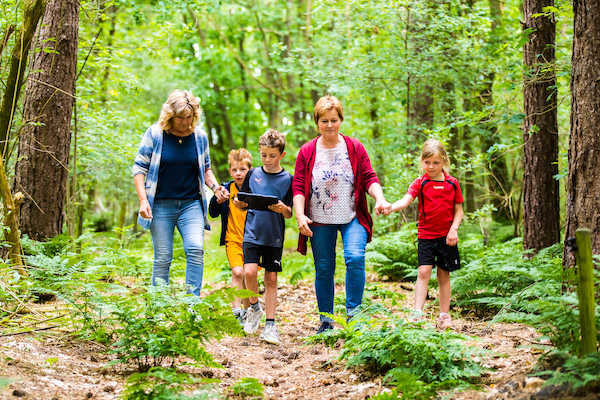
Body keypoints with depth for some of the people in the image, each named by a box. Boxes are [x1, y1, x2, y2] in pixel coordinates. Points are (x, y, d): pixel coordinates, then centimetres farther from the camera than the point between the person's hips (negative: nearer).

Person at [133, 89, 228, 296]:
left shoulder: (200, 136, 6)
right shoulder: (155, 134, -2)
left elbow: (205, 169, 19)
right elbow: (139, 168, 0)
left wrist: (215, 186, -1)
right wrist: (143, 200, -11)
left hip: (191, 204, 2)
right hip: (161, 205, -1)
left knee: (195, 249, -18)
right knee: (162, 258, 1)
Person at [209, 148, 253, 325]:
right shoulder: (226, 189, 2)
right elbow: (213, 213, 6)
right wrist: (217, 200, -13)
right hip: (233, 239, 0)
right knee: (237, 272, -16)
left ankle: (247, 310, 21)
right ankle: (236, 309, -16)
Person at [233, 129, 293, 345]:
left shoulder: (288, 179, 1)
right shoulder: (253, 174, 5)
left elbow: (290, 214, 3)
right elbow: (243, 203, 14)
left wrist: (283, 209, -19)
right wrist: (238, 203, -8)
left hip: (274, 236, -1)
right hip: (252, 232, 1)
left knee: (271, 279, 2)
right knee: (249, 272, -16)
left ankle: (270, 324, 10)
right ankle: (254, 307, 11)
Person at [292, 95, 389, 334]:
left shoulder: (355, 148, 4)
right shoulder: (307, 152, 4)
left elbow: (369, 178, 3)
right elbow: (298, 187, 2)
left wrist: (380, 199, -15)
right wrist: (300, 216, -11)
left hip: (352, 218, -1)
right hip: (320, 221, 1)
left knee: (355, 258, -22)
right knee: (323, 269, 5)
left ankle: (353, 313, -9)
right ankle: (326, 321, 19)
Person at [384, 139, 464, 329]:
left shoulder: (452, 183, 2)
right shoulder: (420, 183, -2)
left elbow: (458, 210, 6)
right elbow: (406, 200, -17)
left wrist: (454, 229, -10)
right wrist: (391, 207, -37)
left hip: (446, 236, 1)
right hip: (426, 235, -1)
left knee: (444, 275, 8)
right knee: (423, 271, -11)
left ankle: (444, 315, 16)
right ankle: (417, 313, -12)